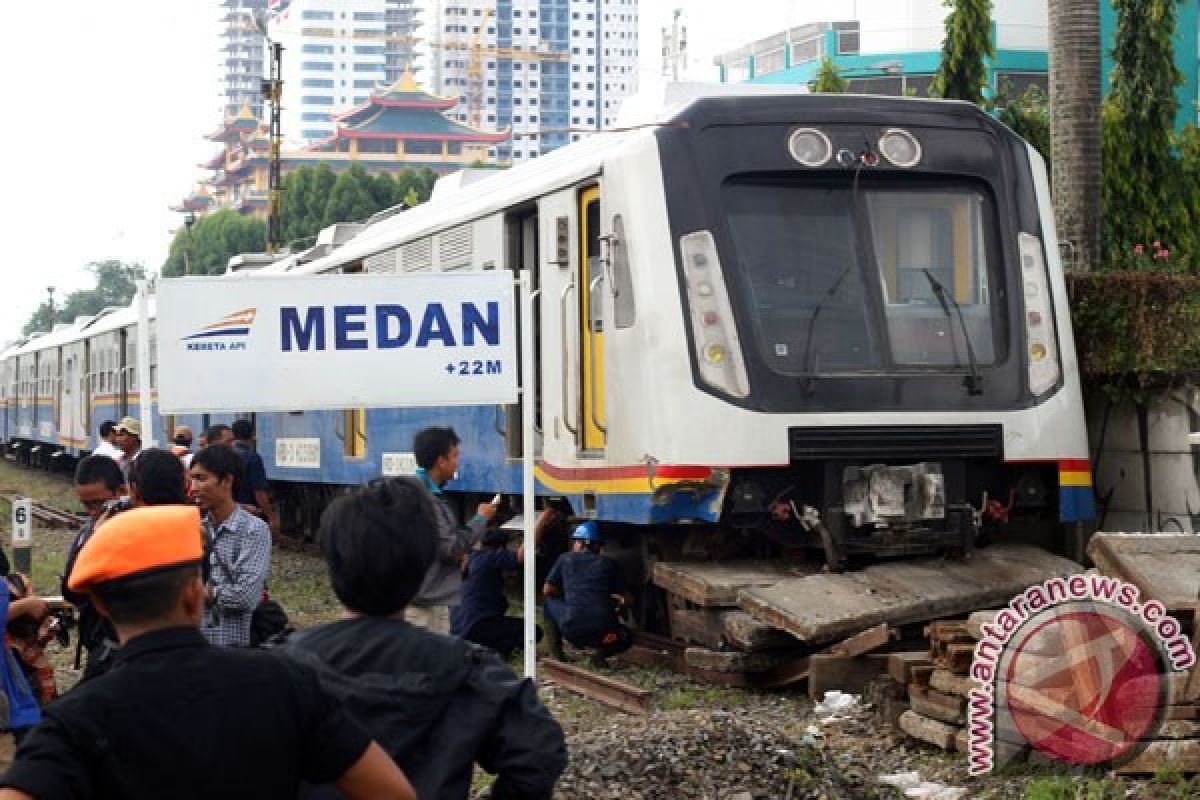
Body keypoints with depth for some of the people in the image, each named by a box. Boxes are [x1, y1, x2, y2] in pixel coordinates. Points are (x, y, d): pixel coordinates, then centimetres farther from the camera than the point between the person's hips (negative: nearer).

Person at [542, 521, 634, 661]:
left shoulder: (566, 559, 13)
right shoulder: (609, 564, 14)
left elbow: (547, 590, 15)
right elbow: (629, 600, 16)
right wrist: (618, 601, 39)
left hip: (572, 631, -1)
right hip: (604, 633, 1)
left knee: (551, 603, 30)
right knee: (626, 638, 34)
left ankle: (556, 656, 21)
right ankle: (600, 655, 6)